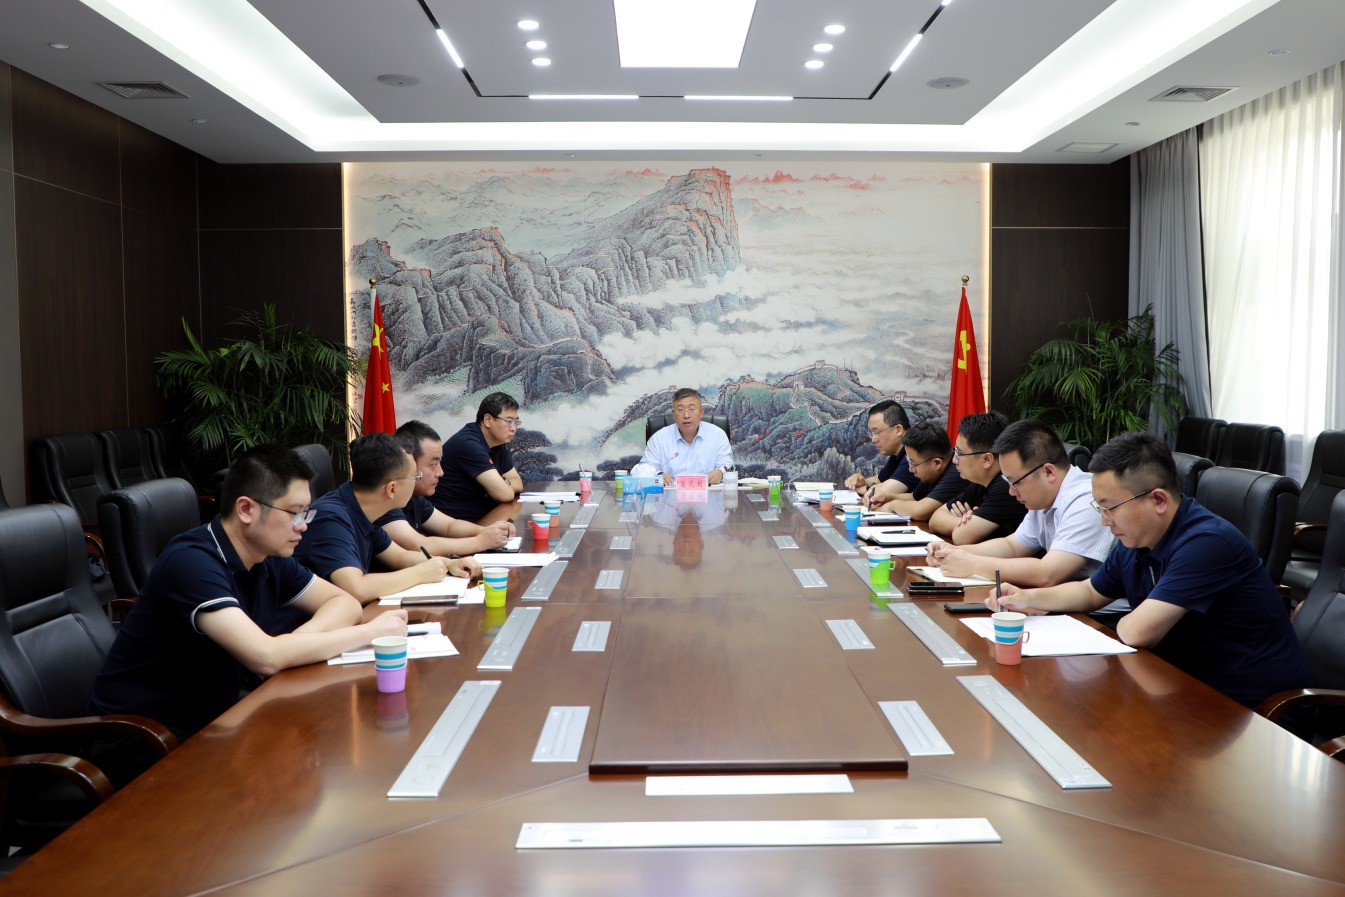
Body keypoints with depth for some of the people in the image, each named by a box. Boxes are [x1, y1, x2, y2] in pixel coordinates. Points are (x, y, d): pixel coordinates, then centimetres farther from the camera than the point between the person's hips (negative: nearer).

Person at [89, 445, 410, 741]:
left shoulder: (269, 558, 0)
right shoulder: (191, 561, -25)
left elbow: (344, 602, 5)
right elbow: (265, 657, -34)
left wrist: (298, 640, -17)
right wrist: (370, 632, -23)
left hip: (211, 720, 8)